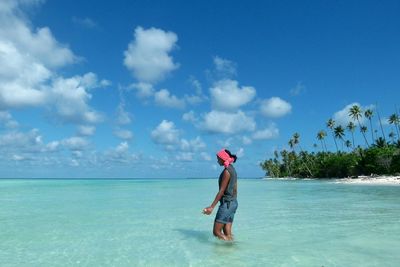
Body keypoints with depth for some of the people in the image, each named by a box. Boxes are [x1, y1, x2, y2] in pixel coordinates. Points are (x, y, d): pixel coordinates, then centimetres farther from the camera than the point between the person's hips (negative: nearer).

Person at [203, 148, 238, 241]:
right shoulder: (233, 170, 13)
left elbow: (222, 191, -20)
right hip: (233, 203, 10)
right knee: (227, 233, 12)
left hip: (226, 203, -10)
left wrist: (212, 207, -20)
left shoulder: (226, 171, -16)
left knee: (216, 231, -4)